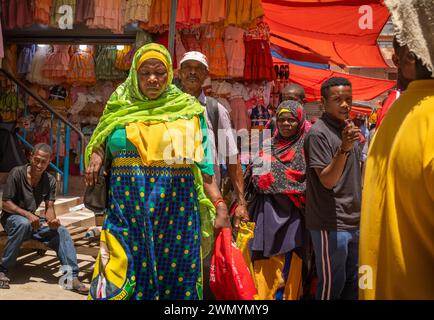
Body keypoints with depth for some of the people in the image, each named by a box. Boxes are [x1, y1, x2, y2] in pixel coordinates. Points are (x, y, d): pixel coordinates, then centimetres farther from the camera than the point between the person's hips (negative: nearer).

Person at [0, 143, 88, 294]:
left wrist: (52, 220, -29)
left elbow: (49, 208, -5)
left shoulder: (50, 181, -2)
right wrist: (28, 215, -32)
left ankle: (72, 276, -20)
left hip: (33, 220, 4)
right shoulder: (17, 173, -16)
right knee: (23, 224, -39)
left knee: (62, 232, -19)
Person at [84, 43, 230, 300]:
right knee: (122, 284, 0)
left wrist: (219, 203, -10)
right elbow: (102, 143, 22)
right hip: (126, 209, 1)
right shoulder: (120, 108, 11)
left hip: (176, 207, -1)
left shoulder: (188, 110, 6)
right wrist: (97, 155, -2)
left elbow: (203, 164, 1)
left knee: (175, 277, 3)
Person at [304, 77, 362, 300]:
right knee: (332, 285, 1)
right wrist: (344, 148, -31)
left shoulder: (347, 129, 14)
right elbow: (327, 181, -19)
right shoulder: (318, 133, -13)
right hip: (331, 224, -8)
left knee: (353, 284, 15)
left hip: (354, 222, 8)